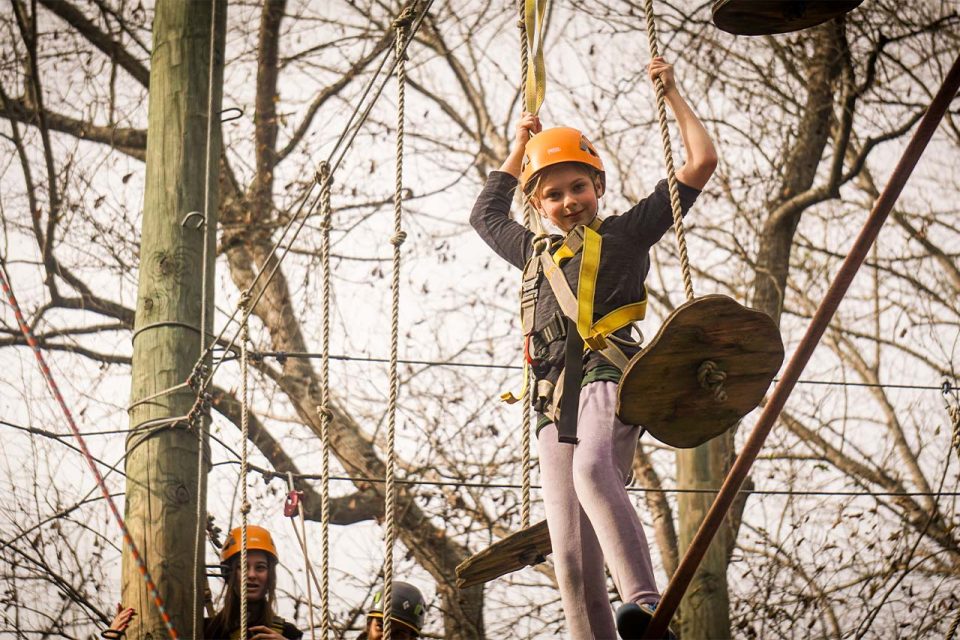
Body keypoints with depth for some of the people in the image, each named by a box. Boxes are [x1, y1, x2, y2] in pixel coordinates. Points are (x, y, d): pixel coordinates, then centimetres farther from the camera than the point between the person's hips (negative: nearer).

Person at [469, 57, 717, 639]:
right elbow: (486, 213, 51)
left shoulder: (626, 233, 15)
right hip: (555, 401, 6)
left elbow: (703, 162, 14)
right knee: (573, 560, -8)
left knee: (593, 471, -40)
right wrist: (520, 147, 49)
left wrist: (672, 93, 22)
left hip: (607, 376, -6)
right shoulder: (537, 252, 31)